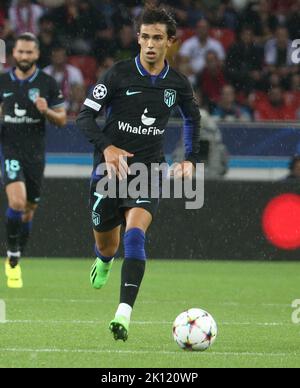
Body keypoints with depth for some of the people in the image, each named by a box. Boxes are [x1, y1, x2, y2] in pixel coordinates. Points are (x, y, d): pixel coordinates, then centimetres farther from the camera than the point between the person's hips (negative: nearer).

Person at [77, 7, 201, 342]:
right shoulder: (119, 74, -7)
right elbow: (85, 116, -6)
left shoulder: (178, 84, 2)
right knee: (106, 243, 11)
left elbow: (192, 118, 24)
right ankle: (104, 263, 52)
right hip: (110, 167, 0)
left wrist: (191, 159, 18)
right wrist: (106, 147, -21)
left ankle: (124, 314, -31)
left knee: (135, 234, -24)